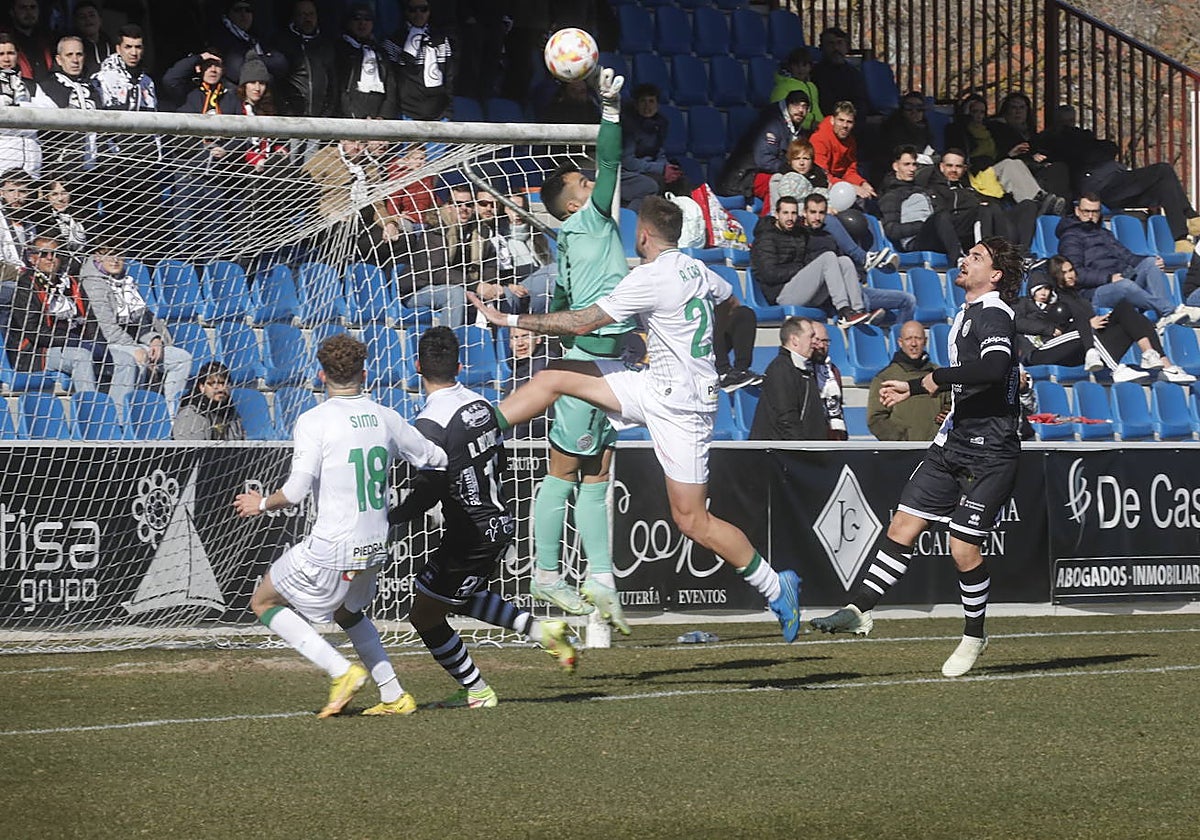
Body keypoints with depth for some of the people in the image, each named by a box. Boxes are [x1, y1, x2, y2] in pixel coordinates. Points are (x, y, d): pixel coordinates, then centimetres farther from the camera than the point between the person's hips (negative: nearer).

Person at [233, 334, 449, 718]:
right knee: (348, 611, 33)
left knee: (264, 602, 12)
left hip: (331, 548, -6)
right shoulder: (386, 418, 3)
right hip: (375, 545, 7)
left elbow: (295, 491, -18)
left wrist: (262, 504, 1)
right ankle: (394, 696, 24)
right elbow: (436, 459, 15)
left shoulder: (314, 421, -12)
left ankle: (342, 671, -1)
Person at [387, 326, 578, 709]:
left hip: (470, 536, -9)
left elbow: (427, 491, -25)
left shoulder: (431, 423, -21)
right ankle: (541, 630, 20)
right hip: (500, 524, 9)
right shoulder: (480, 405, 4)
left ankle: (477, 692, 15)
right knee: (458, 598, 30)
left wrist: (389, 520, -15)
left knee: (426, 616, 8)